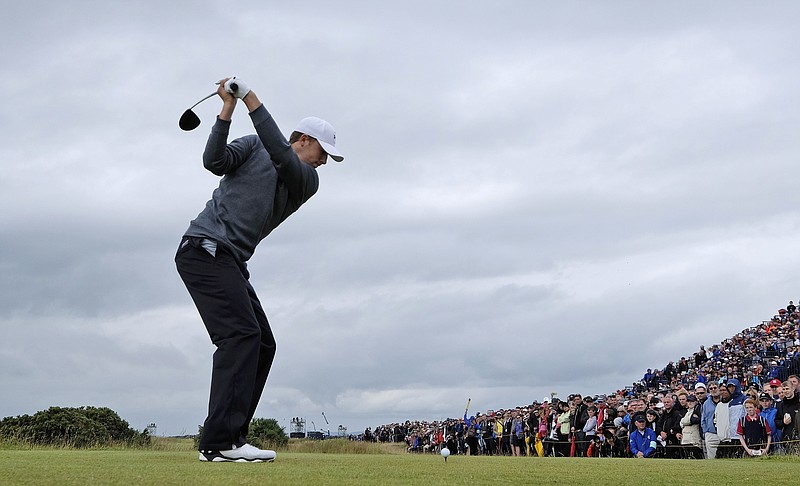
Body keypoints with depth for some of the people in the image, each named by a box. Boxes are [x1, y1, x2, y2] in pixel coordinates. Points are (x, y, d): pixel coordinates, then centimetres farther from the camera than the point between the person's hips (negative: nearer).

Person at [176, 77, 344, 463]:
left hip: (230, 261, 8)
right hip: (204, 247, -8)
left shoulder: (307, 181, 14)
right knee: (241, 335, -21)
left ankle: (227, 440, 2)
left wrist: (251, 99, -12)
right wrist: (228, 108, -14)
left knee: (262, 344, 3)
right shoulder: (254, 146, 7)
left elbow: (280, 155, -6)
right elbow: (214, 161, -8)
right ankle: (221, 441, -27)